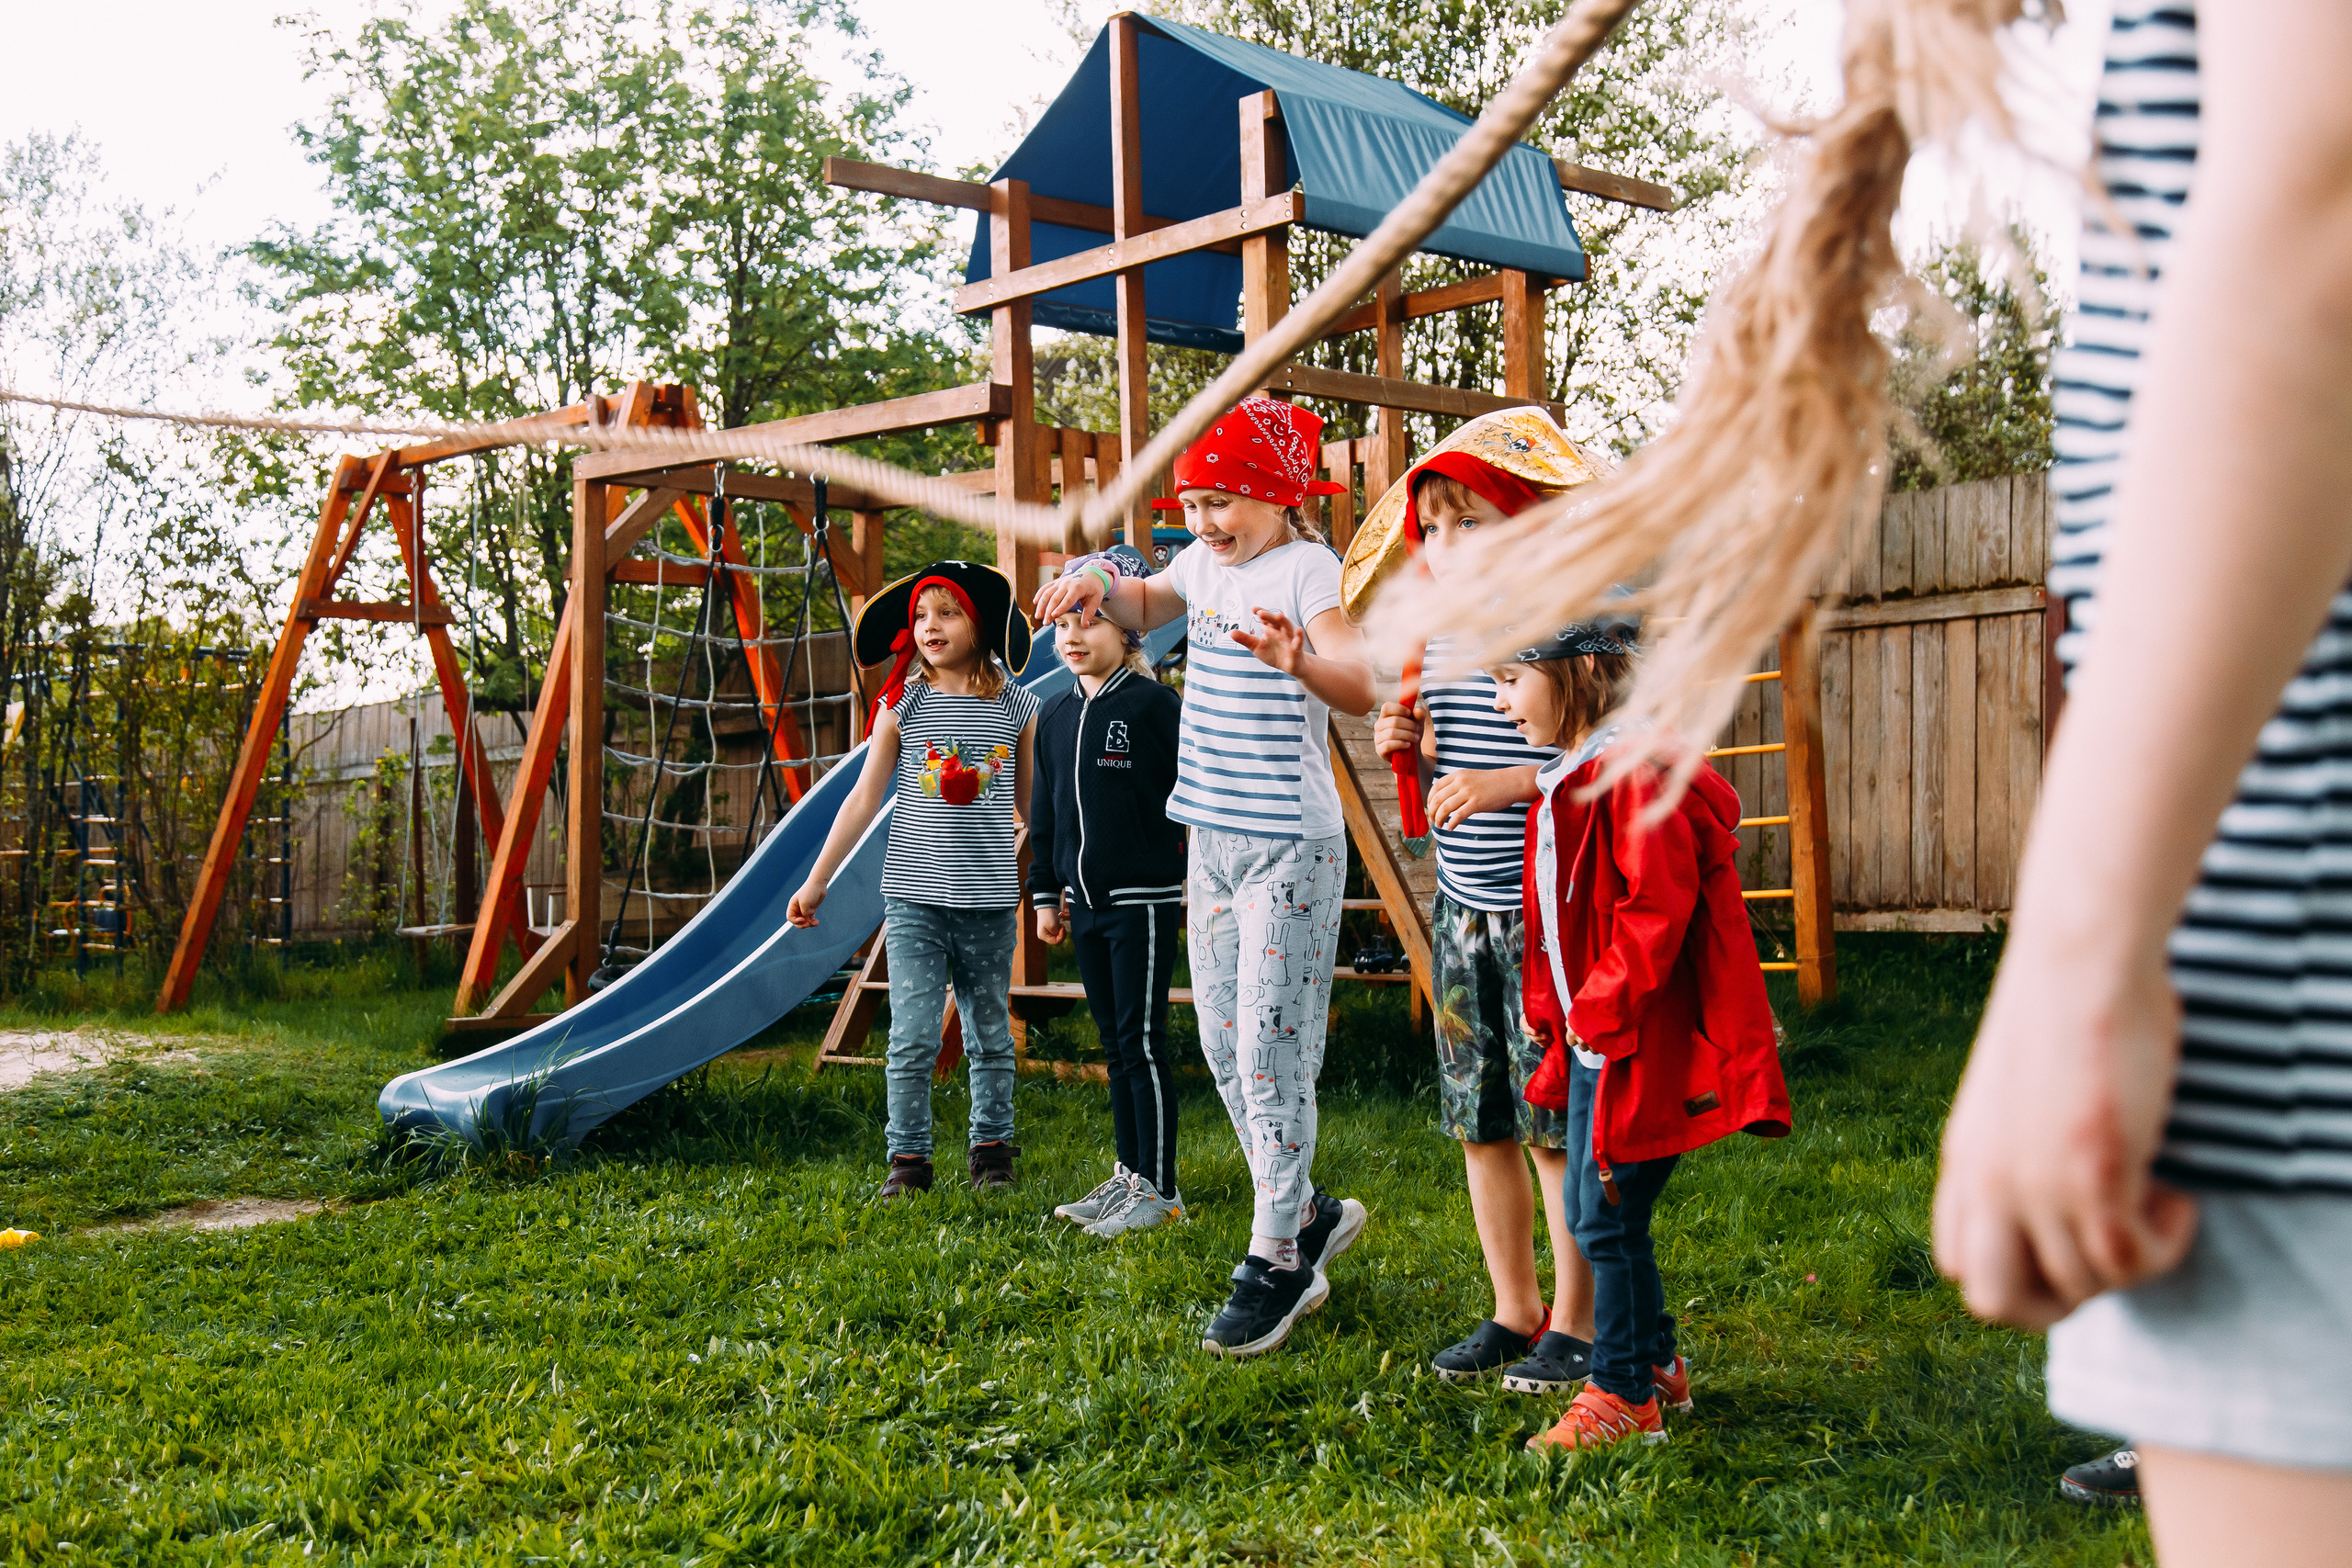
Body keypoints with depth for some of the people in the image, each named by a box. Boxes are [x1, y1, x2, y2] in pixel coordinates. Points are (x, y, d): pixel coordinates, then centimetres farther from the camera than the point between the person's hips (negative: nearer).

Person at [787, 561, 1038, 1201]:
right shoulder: (902, 705, 1)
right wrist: (816, 882, 5)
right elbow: (864, 798, 5)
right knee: (913, 1036, -4)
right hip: (914, 895, -1)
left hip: (989, 898, 1)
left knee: (990, 1033, 11)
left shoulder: (1017, 707, 3)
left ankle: (991, 1147, 25)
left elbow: (1030, 806, 12)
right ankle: (908, 1157, 7)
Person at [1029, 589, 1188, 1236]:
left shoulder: (1154, 705, -9)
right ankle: (1129, 1175, 21)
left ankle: (1159, 1189, 1)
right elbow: (1046, 812, 18)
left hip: (1144, 898, -7)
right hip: (1087, 902, 7)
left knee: (1142, 1041, -5)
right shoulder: (1056, 716, 12)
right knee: (1115, 1042, 13)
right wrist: (1046, 894, 16)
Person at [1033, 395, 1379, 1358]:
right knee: (1223, 1048, 13)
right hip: (1211, 837, 8)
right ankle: (1307, 1216, 29)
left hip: (1290, 847, -8)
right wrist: (1099, 584, 10)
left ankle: (1277, 1264, 4)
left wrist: (1299, 659, -50)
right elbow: (1147, 607, 32)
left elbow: (1360, 687, -30)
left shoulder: (1306, 567, -14)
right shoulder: (1203, 562, 9)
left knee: (1273, 1052, -6)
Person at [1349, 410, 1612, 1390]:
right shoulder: (1438, 643, 10)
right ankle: (1514, 1313, 25)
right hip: (1461, 908, 7)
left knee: (1556, 1123, -1)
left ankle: (1575, 1325, 13)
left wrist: (1511, 783, -25)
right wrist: (1410, 751, 3)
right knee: (1480, 1122, 12)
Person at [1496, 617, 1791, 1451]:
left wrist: (1600, 1010, -18)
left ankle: (1623, 1396, 8)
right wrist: (1563, 1017, 15)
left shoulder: (1632, 772, -18)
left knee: (1609, 1218, -4)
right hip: (1595, 1041, 10)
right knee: (1592, 1214, 16)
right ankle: (1658, 1365, 31)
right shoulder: (1569, 779, 14)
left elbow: (1657, 908, -24)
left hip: (1642, 1046, -10)